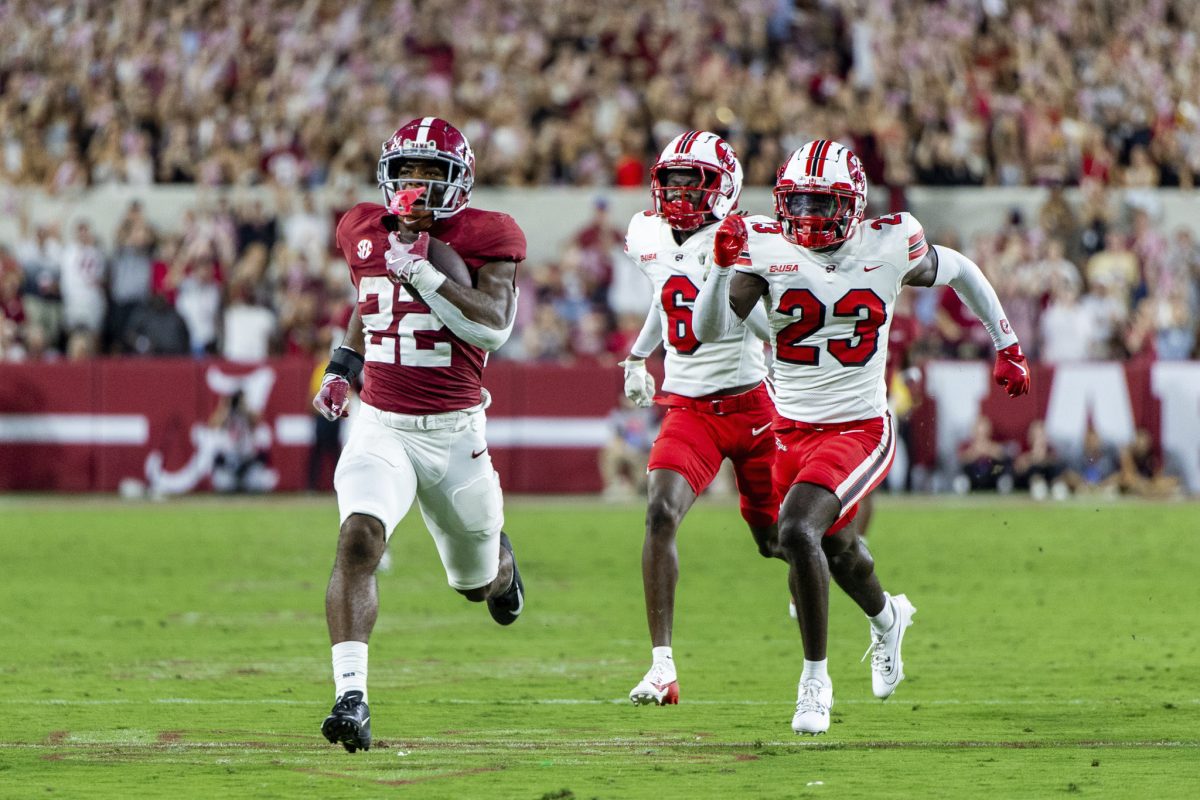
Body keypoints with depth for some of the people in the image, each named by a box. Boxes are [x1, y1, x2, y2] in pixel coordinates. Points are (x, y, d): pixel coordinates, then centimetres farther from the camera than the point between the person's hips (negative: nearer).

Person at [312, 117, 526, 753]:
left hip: (456, 431, -1)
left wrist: (424, 270, -25)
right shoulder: (364, 232, 6)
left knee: (479, 583, 16)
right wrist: (342, 367, 15)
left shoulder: (482, 237, -6)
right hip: (381, 427, 1)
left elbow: (495, 326, -20)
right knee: (358, 541, -27)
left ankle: (494, 559, 56)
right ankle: (350, 696, -31)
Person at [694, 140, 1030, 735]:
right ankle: (886, 618, 59)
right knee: (836, 550, 24)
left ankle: (815, 679, -12)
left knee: (797, 531, -26)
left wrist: (1006, 345, 15)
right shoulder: (768, 251, -8)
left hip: (859, 429, -4)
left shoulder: (887, 248, -10)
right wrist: (724, 264, -32)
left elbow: (959, 271, 10)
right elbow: (710, 328, -16)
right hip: (793, 431, 4)